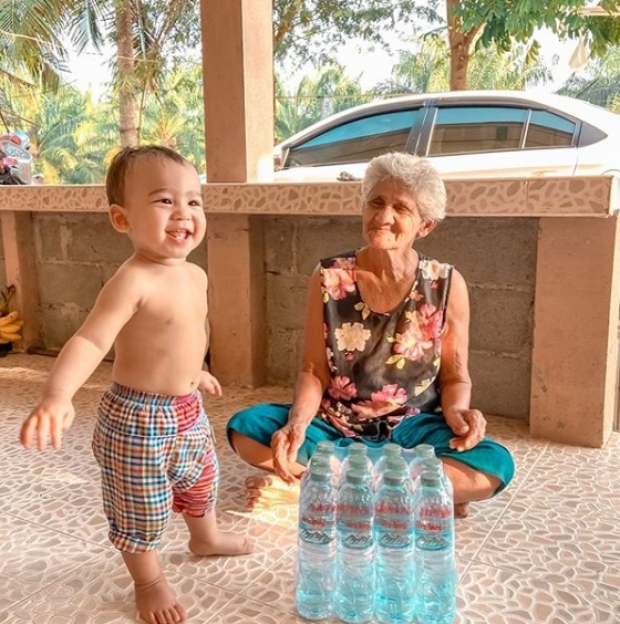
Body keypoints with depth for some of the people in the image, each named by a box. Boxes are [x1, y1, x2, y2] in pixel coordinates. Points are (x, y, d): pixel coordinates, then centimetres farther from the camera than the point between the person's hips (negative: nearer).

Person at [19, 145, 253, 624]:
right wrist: (57, 395, -52)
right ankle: (149, 581, 37)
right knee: (143, 508, 11)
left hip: (188, 409, 8)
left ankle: (206, 537, 57)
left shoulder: (196, 275, 0)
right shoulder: (133, 281, -28)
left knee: (202, 479, 29)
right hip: (138, 417, -8)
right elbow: (91, 340, -37)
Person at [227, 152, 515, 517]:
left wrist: (456, 412, -22)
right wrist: (298, 421, -23)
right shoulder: (328, 278, -5)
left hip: (411, 430, 0)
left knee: (496, 467, -29)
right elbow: (314, 371, -4)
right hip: (335, 427, 1)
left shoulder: (447, 285, -7)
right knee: (244, 429, -23)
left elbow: (454, 377, 1)